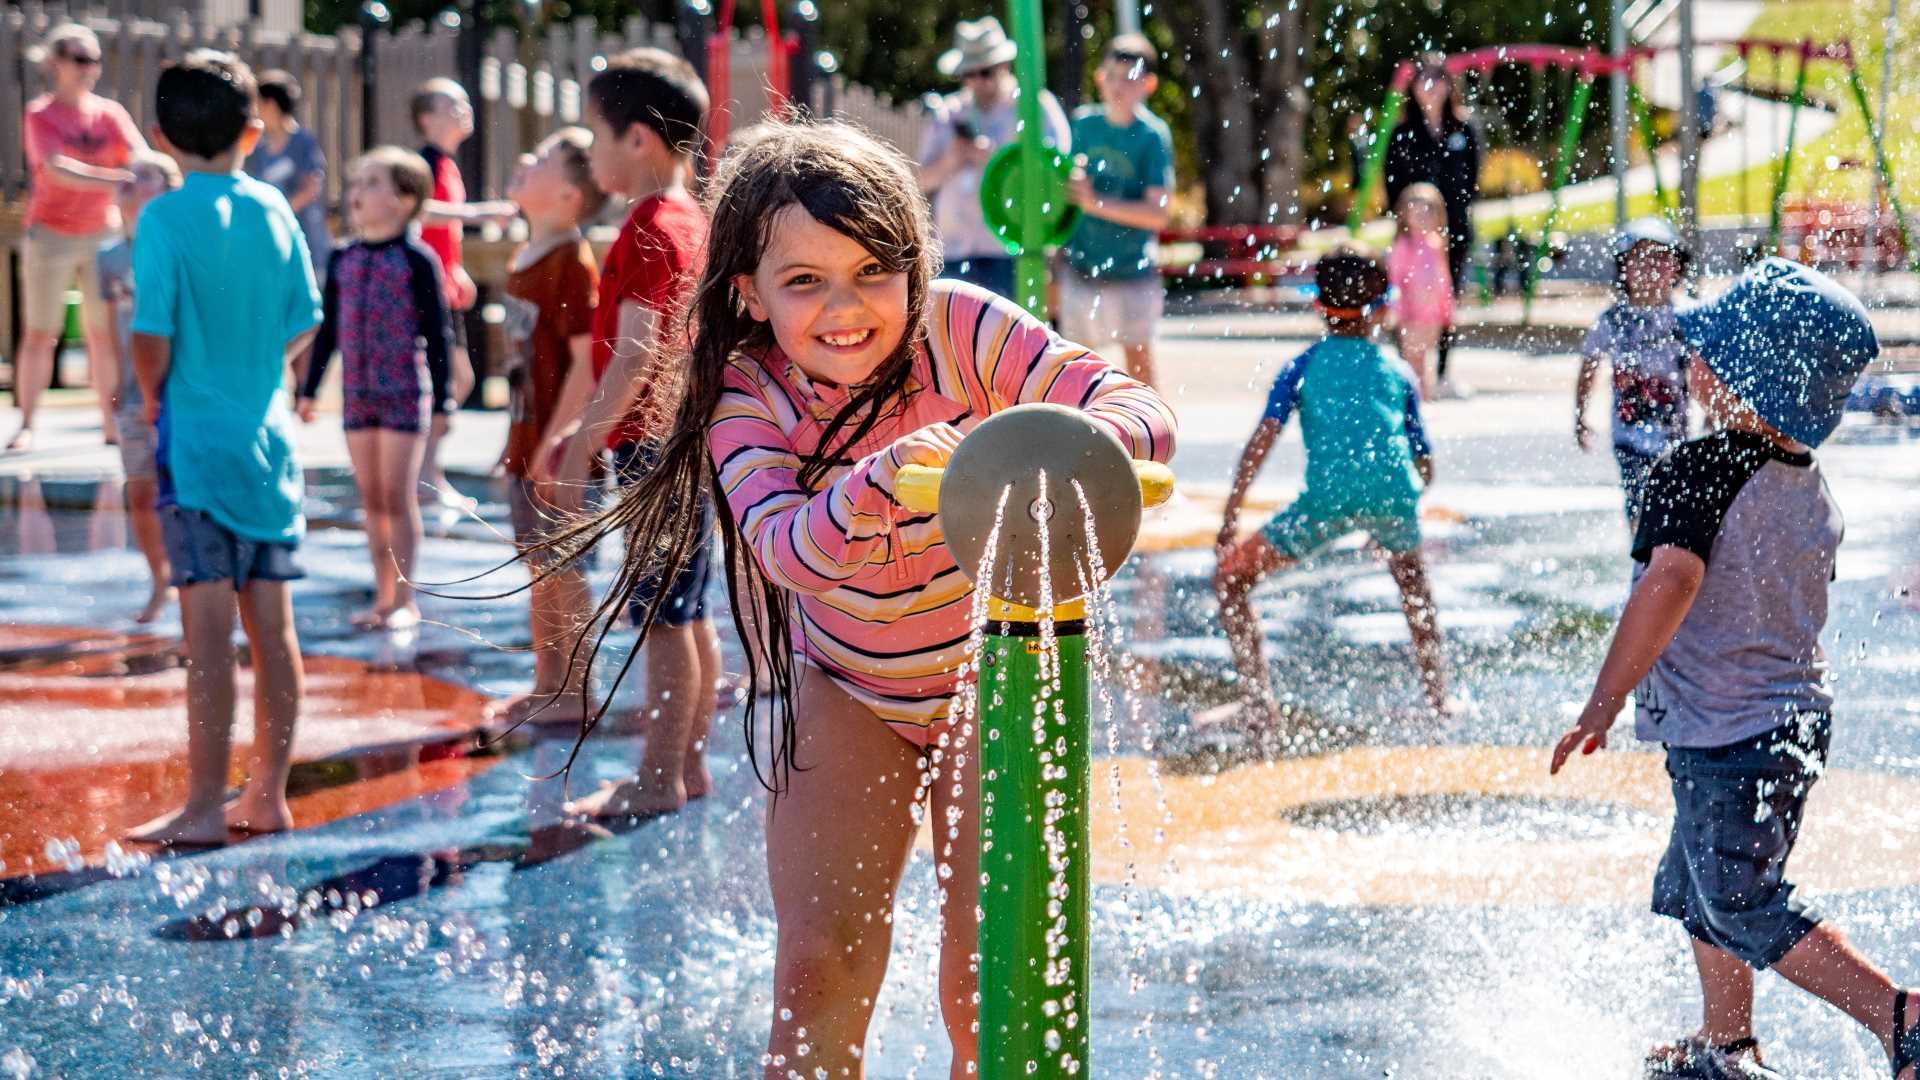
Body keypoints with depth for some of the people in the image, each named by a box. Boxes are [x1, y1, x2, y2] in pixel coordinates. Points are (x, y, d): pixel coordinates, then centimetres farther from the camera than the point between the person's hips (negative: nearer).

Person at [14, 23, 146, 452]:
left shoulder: (110, 113, 4)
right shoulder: (41, 114, -8)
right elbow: (58, 169, -23)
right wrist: (116, 180, -35)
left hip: (102, 233, 4)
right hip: (50, 234, -3)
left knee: (104, 333, 6)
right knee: (39, 334, -2)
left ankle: (111, 424, 11)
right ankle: (26, 425, 1)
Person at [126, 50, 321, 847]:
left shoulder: (166, 219, -11)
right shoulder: (275, 212, 4)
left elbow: (152, 333, -15)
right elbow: (304, 326, 7)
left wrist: (152, 394, 4)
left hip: (196, 436, -5)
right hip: (268, 434, 5)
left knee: (208, 630, -6)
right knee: (272, 624, 9)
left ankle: (205, 808, -4)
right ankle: (268, 795, 15)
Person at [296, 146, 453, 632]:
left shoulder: (417, 260, -7)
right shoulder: (343, 260, 8)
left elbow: (436, 332, -7)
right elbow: (327, 329, 14)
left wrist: (442, 398, -9)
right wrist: (309, 389, 14)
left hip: (404, 393, -5)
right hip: (357, 392, 5)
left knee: (397, 496, -4)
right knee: (371, 498, 9)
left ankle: (405, 599, 4)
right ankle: (383, 596, 16)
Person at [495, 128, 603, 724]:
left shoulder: (572, 263, -17)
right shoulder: (527, 258, 10)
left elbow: (585, 361, -20)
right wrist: (519, 438, 17)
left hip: (555, 443, -9)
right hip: (526, 438, 9)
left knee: (562, 565, -1)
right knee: (539, 566, 15)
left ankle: (575, 691, 8)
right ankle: (547, 685, 25)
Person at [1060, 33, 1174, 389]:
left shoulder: (1152, 136, -10)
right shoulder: (1083, 123, 3)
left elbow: (1157, 213, -17)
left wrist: (1098, 203, -25)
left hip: (1132, 270, -4)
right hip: (1081, 267, 4)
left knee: (1138, 359, 1)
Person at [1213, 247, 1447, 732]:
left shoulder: (1302, 366, 18)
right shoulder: (1399, 373, 24)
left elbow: (1264, 437, 2)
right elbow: (1425, 466, 21)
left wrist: (1230, 516, -1)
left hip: (1328, 495, -3)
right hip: (1394, 493, 3)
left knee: (1232, 576, 12)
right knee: (1412, 580, 35)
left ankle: (1259, 704, 1)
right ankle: (1437, 697, 34)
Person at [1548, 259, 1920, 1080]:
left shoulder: (1697, 470, -20)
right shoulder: (1813, 490, 5)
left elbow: (1670, 584, -33)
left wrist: (1602, 705, -30)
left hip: (1727, 735, -8)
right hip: (1799, 717, 8)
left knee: (1744, 906, 1)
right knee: (1696, 886, 23)